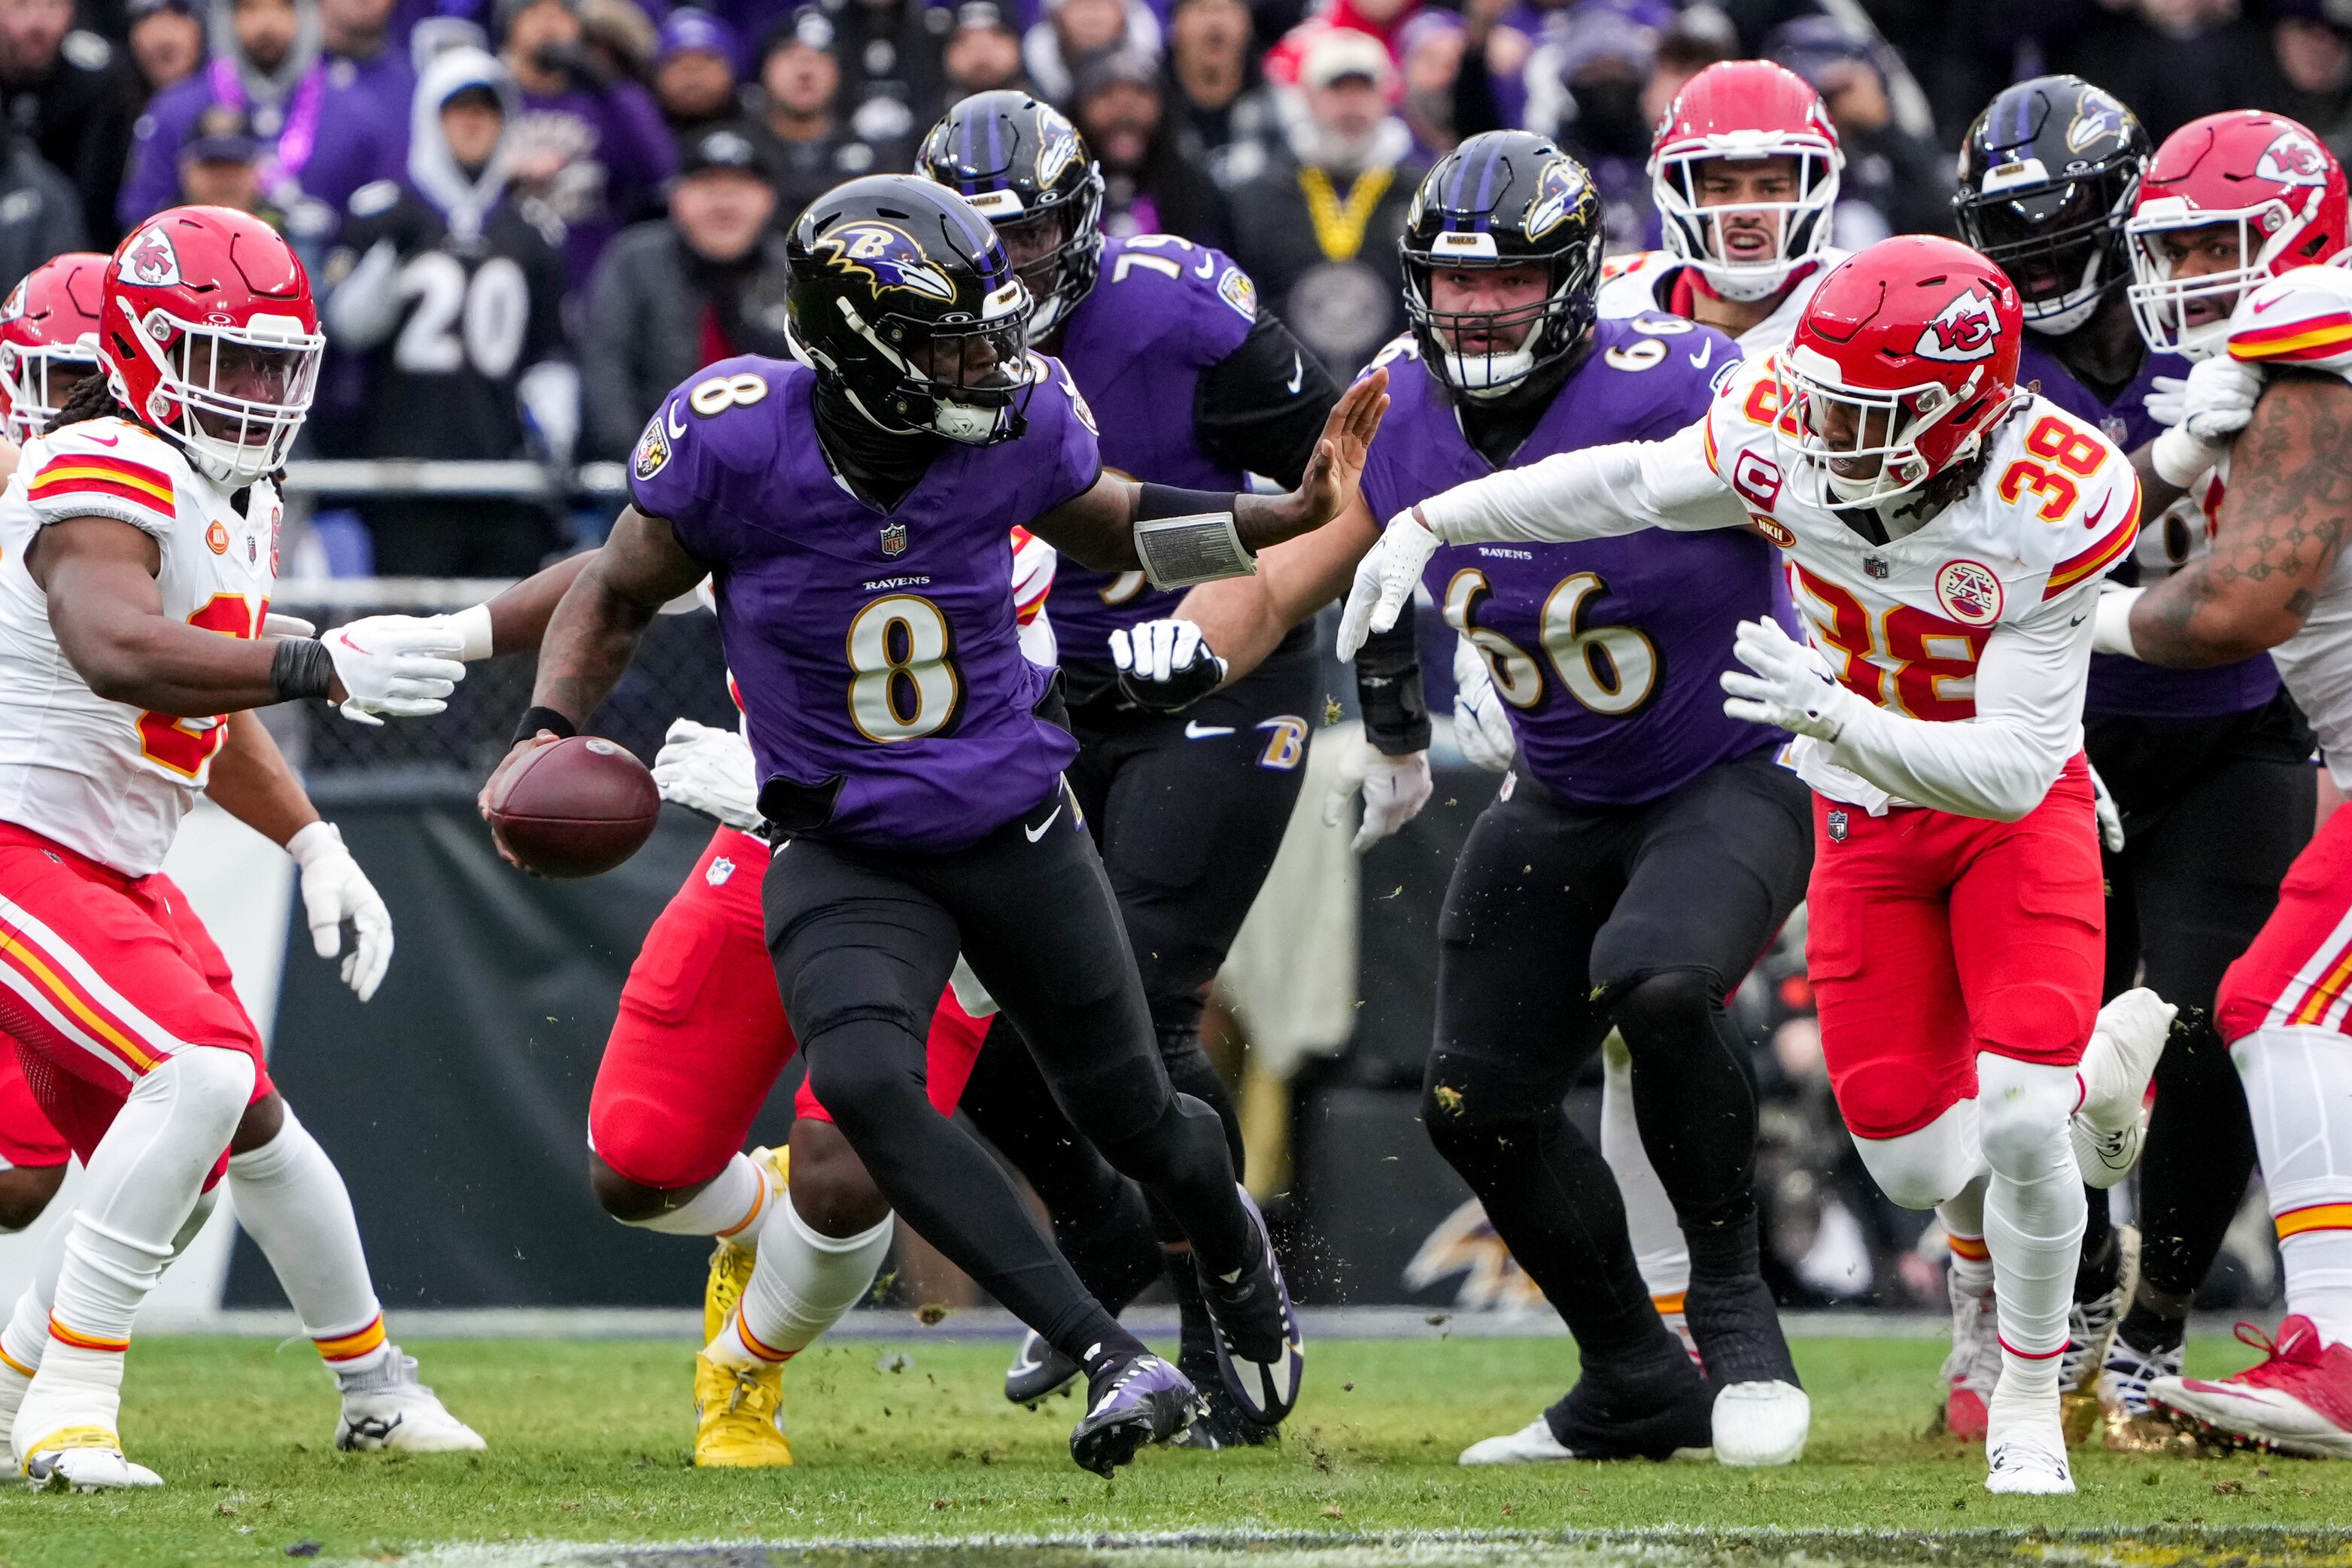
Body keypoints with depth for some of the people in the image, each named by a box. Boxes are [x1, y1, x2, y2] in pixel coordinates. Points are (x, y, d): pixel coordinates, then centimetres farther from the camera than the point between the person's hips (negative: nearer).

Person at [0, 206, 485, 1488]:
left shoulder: (239, 504, 13)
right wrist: (321, 668, -43)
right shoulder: (106, 478, -20)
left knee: (234, 1134, 16)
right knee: (201, 1072, -25)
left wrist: (313, 845, 14)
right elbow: (118, 651, -39)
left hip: (115, 873, 10)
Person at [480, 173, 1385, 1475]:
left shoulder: (1016, 418, -14)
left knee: (1127, 1113, 13)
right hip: (843, 850, -2)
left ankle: (1230, 1238, 52)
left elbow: (1114, 529, 8)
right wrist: (545, 737, -19)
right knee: (864, 1084, -30)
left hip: (1015, 828, 2)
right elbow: (618, 598, -4)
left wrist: (1293, 516, -4)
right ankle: (1109, 1358, -27)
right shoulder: (733, 438, -21)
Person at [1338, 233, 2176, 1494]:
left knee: (2016, 1118, -19)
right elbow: (1628, 482, 0)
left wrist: (1835, 718, -46)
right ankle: (2096, 1068, 31)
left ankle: (2028, 1405, 6)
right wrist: (1427, 524, 0)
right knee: (1916, 1165, -4)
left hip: (2017, 812, -4)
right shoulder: (1786, 432, -21)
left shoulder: (2055, 503, -32)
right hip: (1866, 819, 4)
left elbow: (2011, 769, -33)